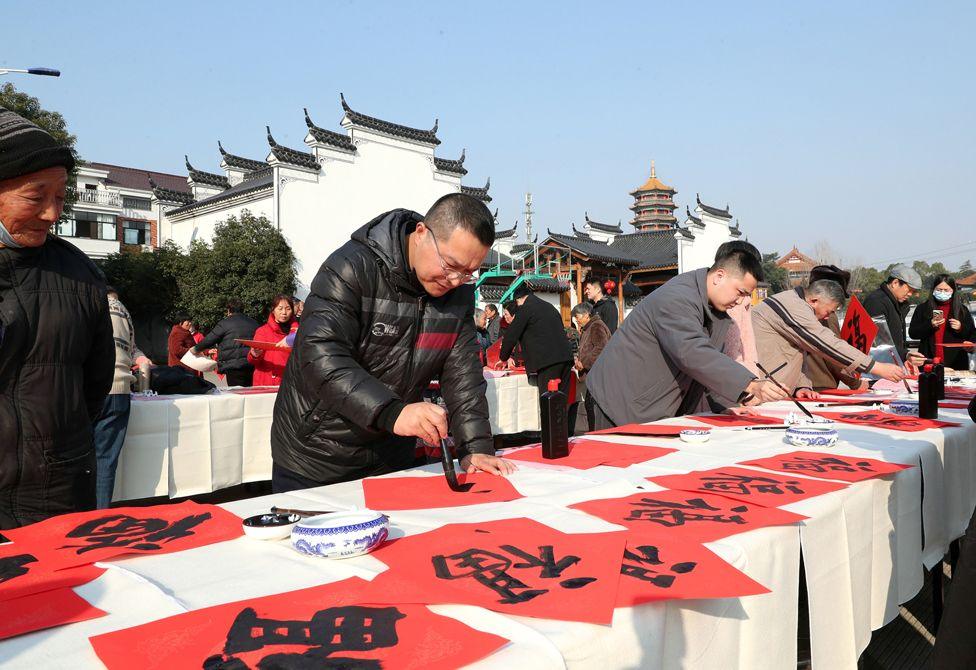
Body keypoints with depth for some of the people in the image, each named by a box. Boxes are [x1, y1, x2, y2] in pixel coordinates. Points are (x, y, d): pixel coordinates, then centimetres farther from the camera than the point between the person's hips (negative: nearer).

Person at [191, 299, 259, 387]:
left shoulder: (225, 323, -1)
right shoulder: (254, 323, 14)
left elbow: (209, 339, 3)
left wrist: (196, 349, 18)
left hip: (234, 366, -5)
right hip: (253, 366, 5)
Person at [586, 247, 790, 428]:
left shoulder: (719, 308, 7)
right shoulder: (677, 298, -24)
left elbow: (712, 362, 11)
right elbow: (693, 354, -38)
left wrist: (741, 397, -4)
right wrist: (751, 385, -42)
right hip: (624, 401, -9)